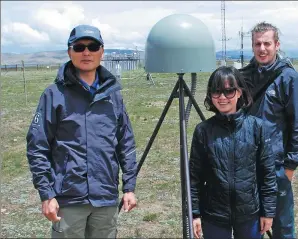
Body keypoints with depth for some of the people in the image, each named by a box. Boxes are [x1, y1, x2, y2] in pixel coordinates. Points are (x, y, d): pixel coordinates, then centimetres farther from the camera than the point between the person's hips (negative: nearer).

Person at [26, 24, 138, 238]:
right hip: (68, 199, -3)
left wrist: (129, 186, 5)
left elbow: (127, 144, 10)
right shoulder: (55, 94, -4)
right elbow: (37, 147, -5)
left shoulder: (113, 94, 7)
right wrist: (46, 194, -10)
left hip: (107, 199, 3)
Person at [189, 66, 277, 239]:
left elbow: (268, 172, -2)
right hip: (213, 215, 0)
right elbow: (195, 175, -1)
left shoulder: (257, 127, -7)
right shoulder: (203, 131, -6)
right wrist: (194, 212, -3)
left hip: (249, 213, 0)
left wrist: (268, 210, -2)